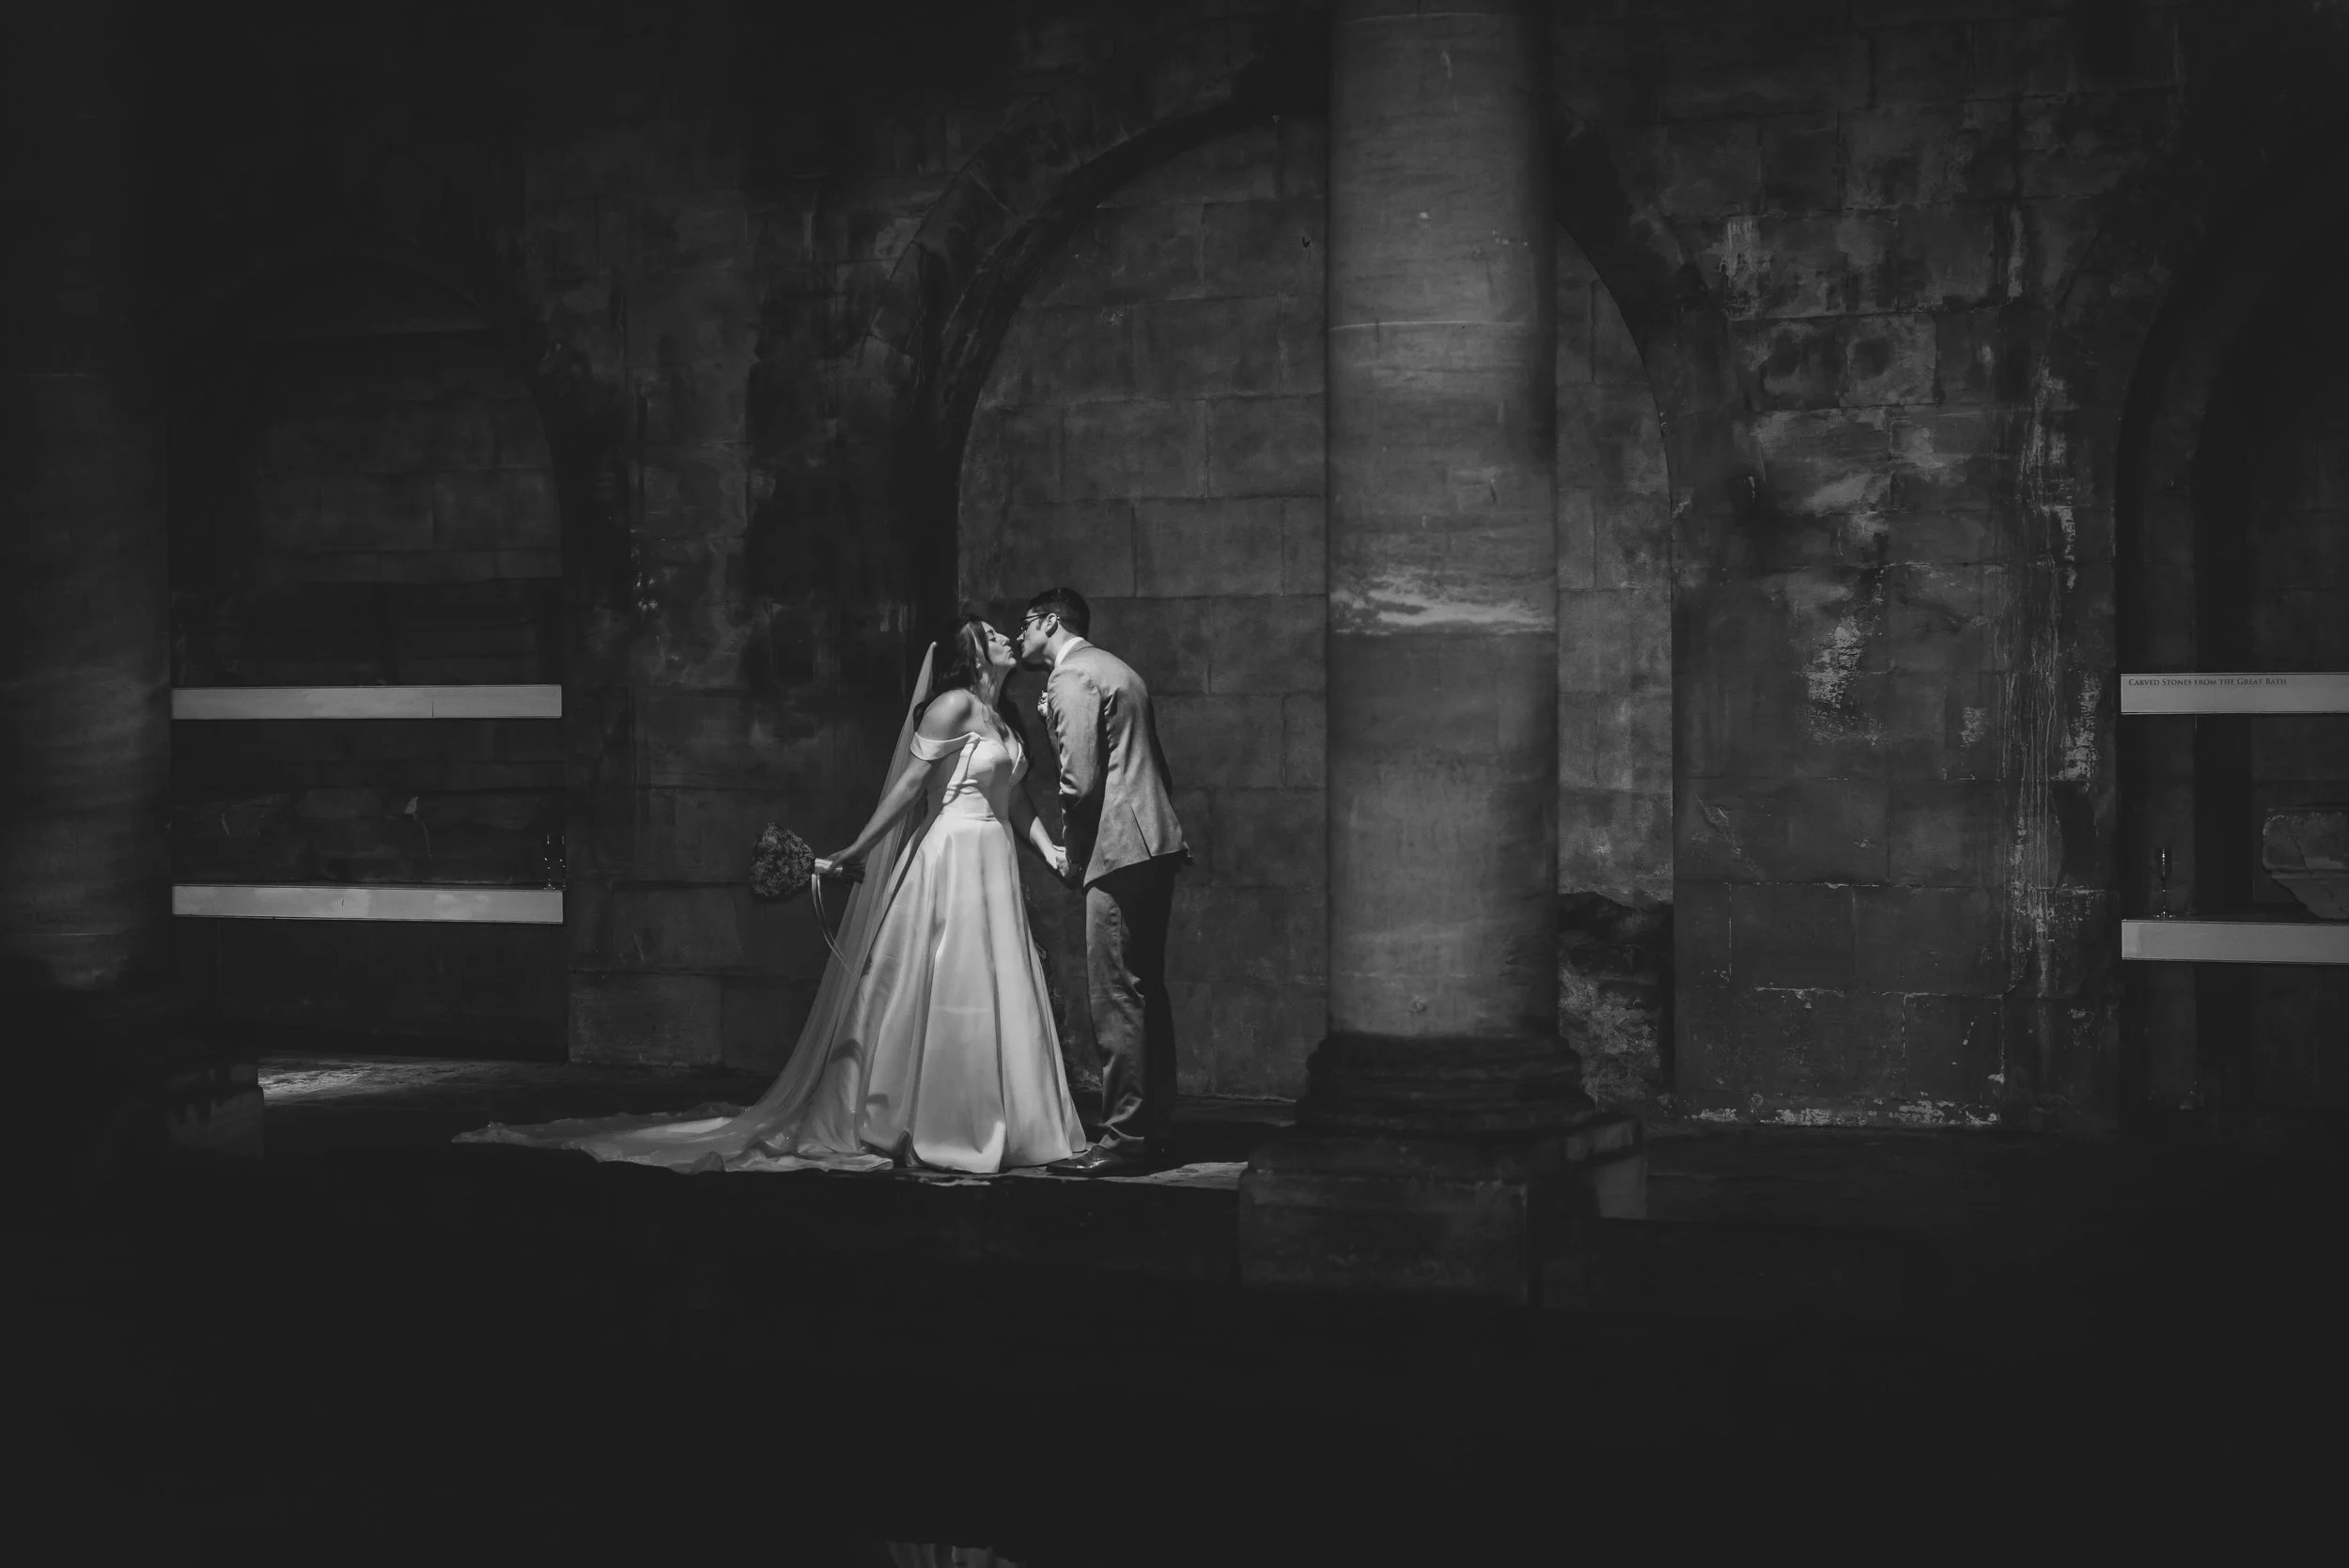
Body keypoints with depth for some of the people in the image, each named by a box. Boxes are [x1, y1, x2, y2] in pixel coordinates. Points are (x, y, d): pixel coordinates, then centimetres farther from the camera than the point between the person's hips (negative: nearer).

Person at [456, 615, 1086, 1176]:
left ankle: (985, 1128, 12)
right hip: (952, 855, -8)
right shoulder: (953, 705, -8)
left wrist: (1048, 848, 4)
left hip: (993, 864, 8)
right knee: (939, 993, -4)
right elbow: (909, 783, -12)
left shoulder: (998, 716, 17)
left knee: (996, 996, 7)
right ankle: (921, 1129, 3)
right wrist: (859, 850, -14)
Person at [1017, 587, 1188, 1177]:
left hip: (1119, 850, -10)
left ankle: (1123, 1140, -10)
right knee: (1147, 993, 12)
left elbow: (1081, 782, -15)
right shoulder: (1116, 670, 22)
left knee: (1117, 1000, -9)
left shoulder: (1072, 676, -8)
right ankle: (1152, 1128, 16)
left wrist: (1074, 858, -2)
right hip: (1156, 845, 10)